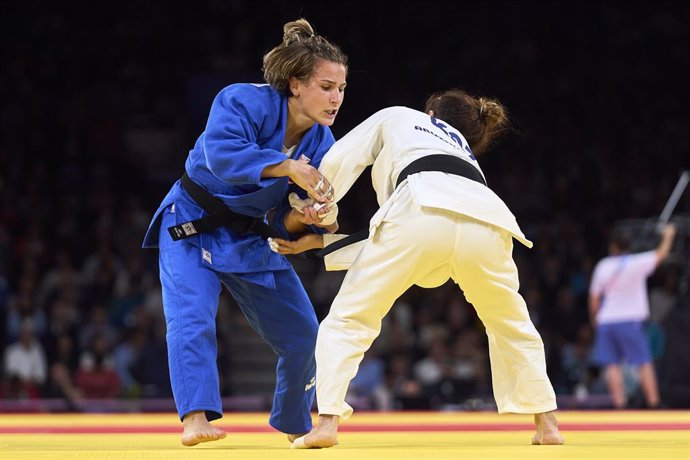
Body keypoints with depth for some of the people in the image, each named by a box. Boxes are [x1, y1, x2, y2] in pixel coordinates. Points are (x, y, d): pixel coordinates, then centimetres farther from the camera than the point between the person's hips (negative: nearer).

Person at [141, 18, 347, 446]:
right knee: (192, 320, -24)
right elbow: (221, 151, -44)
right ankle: (196, 418, -26)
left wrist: (304, 219, -30)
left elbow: (285, 225, -6)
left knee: (303, 337, 5)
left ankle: (296, 425, 26)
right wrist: (289, 168, -43)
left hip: (250, 239, 5)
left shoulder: (322, 145, -8)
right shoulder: (244, 101, -24)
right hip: (194, 223, -5)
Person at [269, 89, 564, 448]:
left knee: (349, 320, 10)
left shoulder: (397, 118, 37)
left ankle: (327, 423, -3)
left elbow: (337, 162, 25)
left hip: (423, 211, -4)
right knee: (510, 326, 30)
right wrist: (320, 241, 45)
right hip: (487, 222, 4)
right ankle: (546, 425, 26)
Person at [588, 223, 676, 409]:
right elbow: (661, 254, 8)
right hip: (630, 321, -3)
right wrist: (668, 235, 26)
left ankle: (619, 404, -6)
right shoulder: (637, 263, -6)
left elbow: (594, 298, 6)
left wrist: (595, 321, 20)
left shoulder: (602, 266, 2)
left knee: (612, 365, 2)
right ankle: (653, 403, -4)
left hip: (606, 322, 3)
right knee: (645, 364, 1)